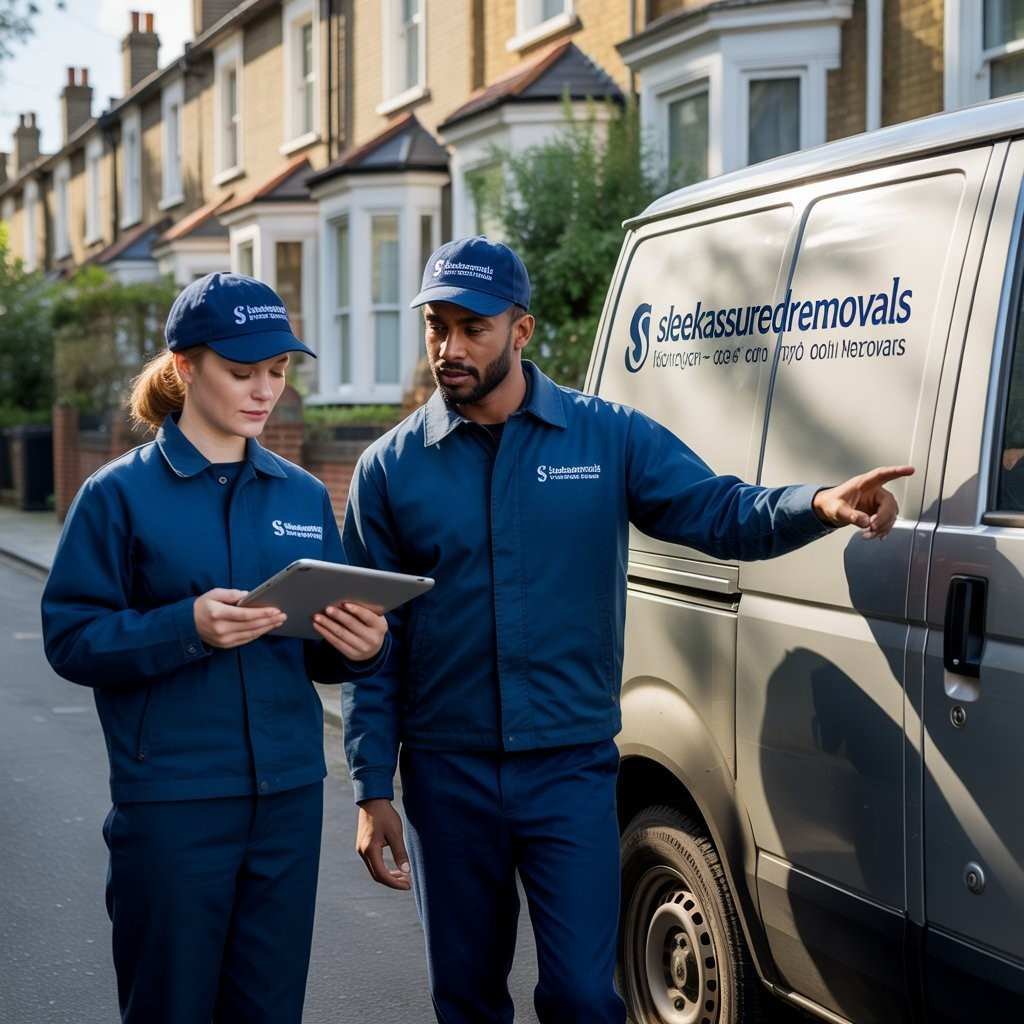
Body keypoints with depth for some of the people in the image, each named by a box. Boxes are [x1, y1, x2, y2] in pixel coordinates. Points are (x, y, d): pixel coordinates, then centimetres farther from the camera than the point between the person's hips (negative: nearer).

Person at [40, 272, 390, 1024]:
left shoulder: (304, 495, 9)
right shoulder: (121, 494, -3)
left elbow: (319, 653, 13)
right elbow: (72, 640, -9)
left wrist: (362, 646, -10)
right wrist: (187, 627, -23)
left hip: (289, 795, 4)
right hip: (171, 800, -4)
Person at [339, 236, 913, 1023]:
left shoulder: (610, 438, 0)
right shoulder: (391, 469, 1)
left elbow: (719, 513, -4)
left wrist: (817, 506, -26)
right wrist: (374, 789, -2)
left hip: (572, 769, -1)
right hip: (448, 778, 1)